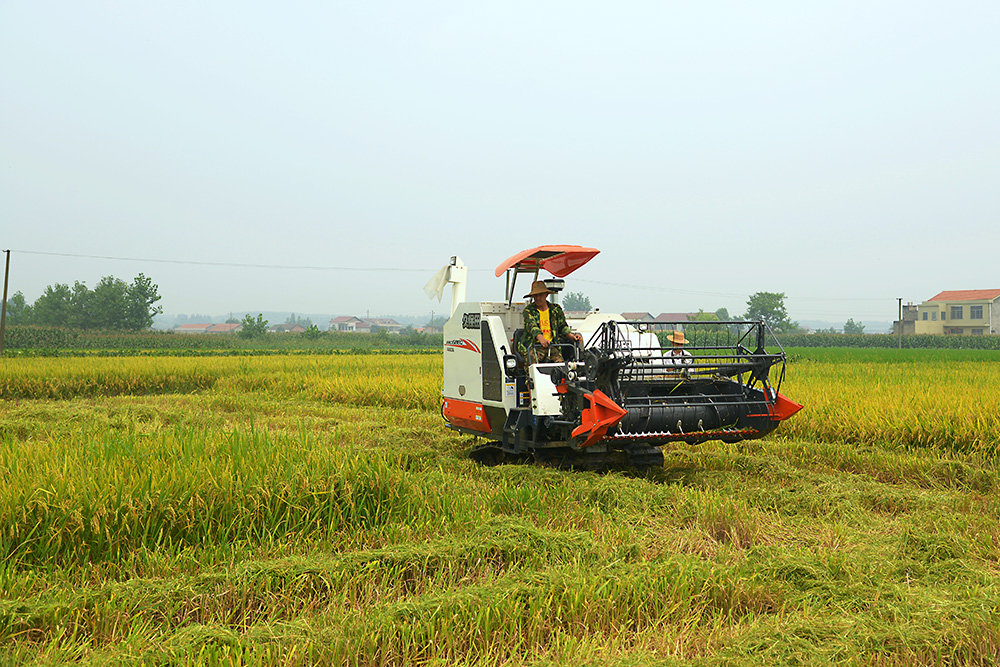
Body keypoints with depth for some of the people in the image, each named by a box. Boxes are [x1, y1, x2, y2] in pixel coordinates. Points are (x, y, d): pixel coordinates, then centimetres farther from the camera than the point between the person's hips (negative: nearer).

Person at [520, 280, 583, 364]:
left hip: (551, 346, 3)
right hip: (533, 346, -3)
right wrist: (541, 339, -36)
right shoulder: (528, 310, 1)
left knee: (560, 363, -24)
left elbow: (563, 326, 17)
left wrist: (572, 336, -5)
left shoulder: (555, 309, 13)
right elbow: (531, 325, -17)